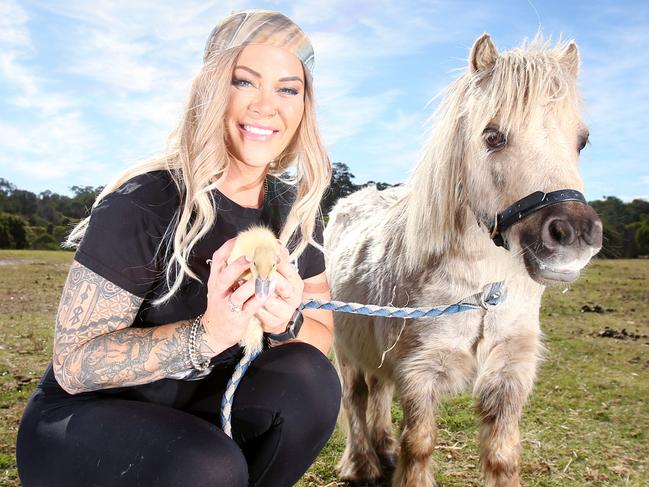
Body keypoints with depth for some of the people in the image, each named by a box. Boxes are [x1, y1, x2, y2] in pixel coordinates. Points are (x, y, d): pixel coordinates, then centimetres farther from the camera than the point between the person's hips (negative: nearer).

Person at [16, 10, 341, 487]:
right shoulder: (142, 203, -22)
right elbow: (73, 364, -21)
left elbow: (322, 335, 0)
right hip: (83, 422, -5)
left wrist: (287, 322, -25)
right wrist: (206, 334, -37)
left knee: (310, 380, -22)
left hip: (201, 409, 5)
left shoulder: (296, 211, -4)